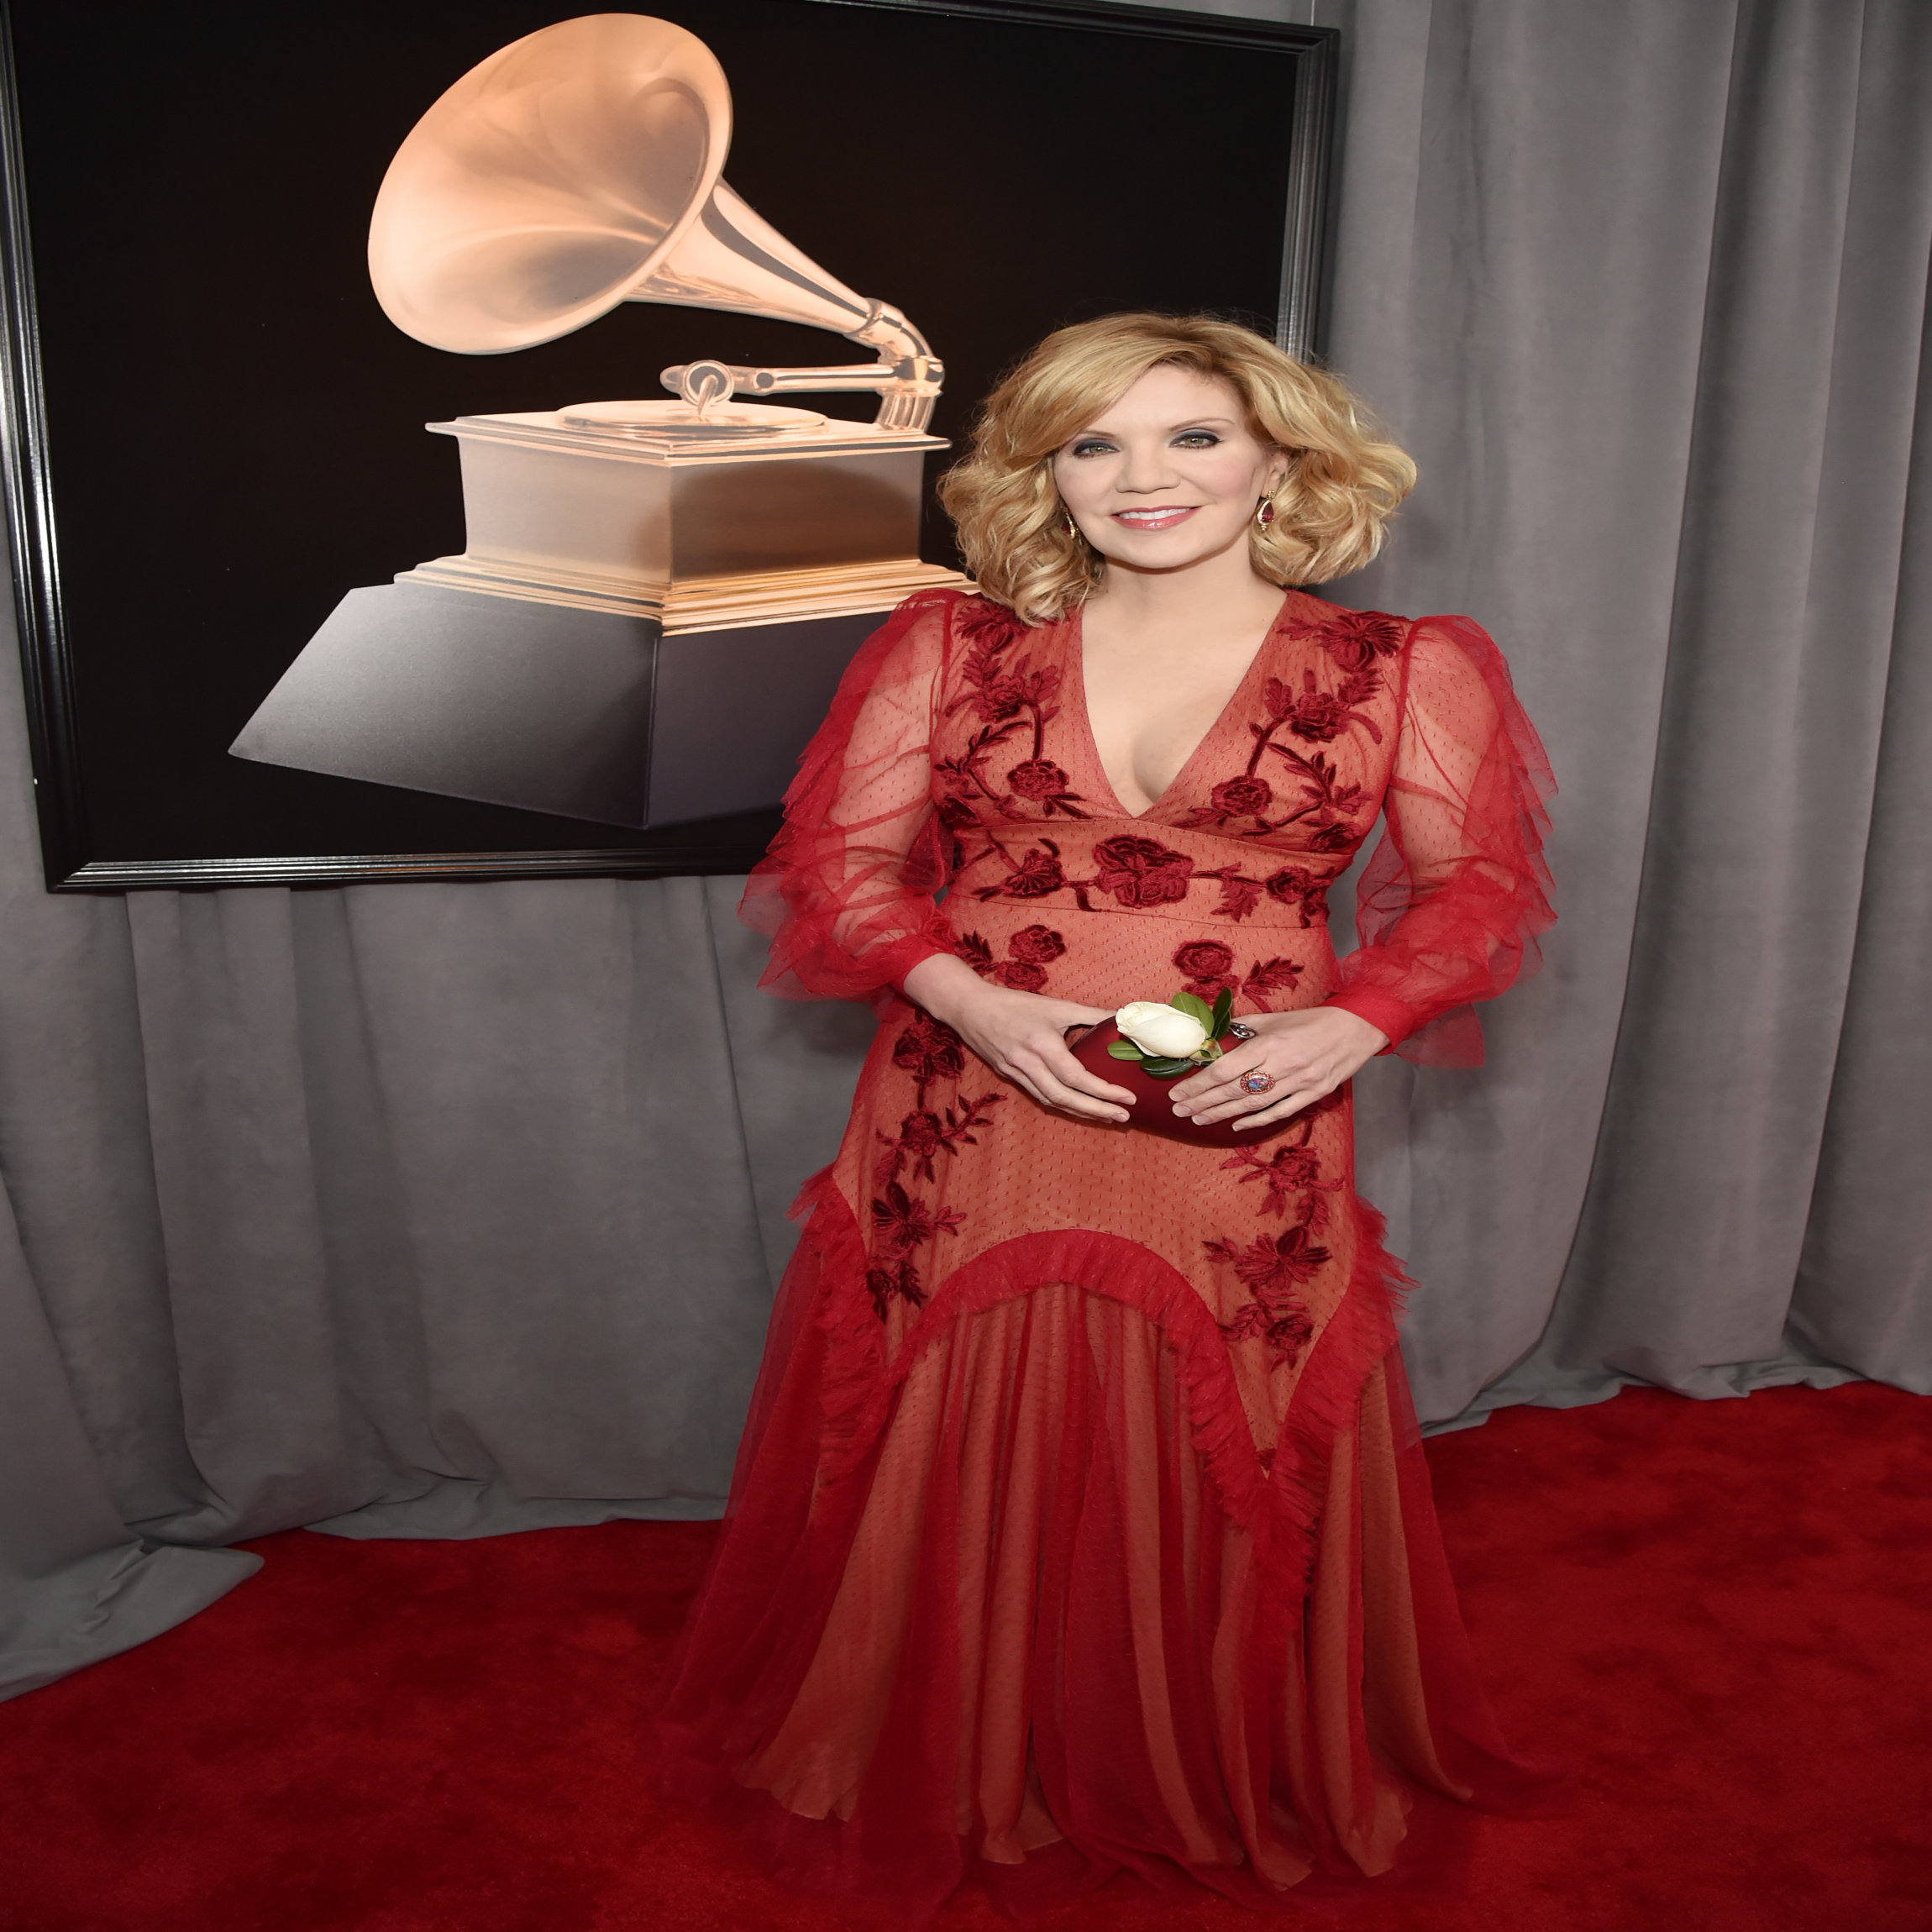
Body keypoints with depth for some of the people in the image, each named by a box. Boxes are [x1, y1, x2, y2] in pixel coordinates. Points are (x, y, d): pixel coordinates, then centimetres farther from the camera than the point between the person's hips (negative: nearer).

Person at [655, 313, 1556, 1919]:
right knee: (963, 1485, 10)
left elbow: (1476, 886, 8)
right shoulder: (950, 647, 3)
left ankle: (1245, 1797, 40)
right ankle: (956, 1784, 39)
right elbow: (839, 858, 5)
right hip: (968, 1134, 1)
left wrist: (1350, 1024, -11)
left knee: (1226, 1485, 10)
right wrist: (978, 1003, -13)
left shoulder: (1406, 672, 2)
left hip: (1241, 1145, 0)